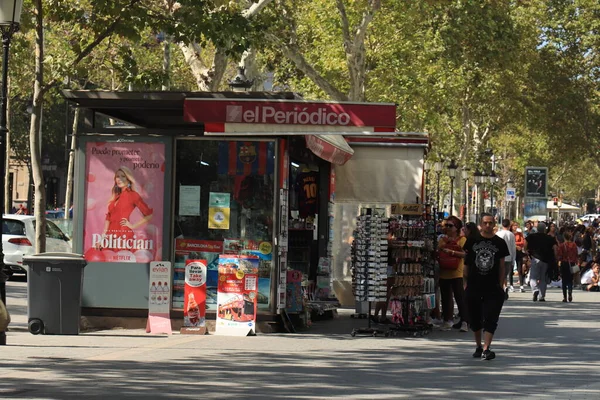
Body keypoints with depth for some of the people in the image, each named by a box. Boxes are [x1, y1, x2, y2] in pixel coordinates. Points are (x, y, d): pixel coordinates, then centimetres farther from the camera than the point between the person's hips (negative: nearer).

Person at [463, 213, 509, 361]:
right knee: (474, 319, 11)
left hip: (492, 288, -1)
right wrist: (466, 282, 5)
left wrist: (500, 285, 2)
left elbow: (501, 267, 7)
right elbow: (466, 263, 10)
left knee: (490, 319, -9)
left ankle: (486, 349, -12)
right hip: (474, 287, 1)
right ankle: (478, 346, 26)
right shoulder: (472, 241, 4)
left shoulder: (499, 243, 4)